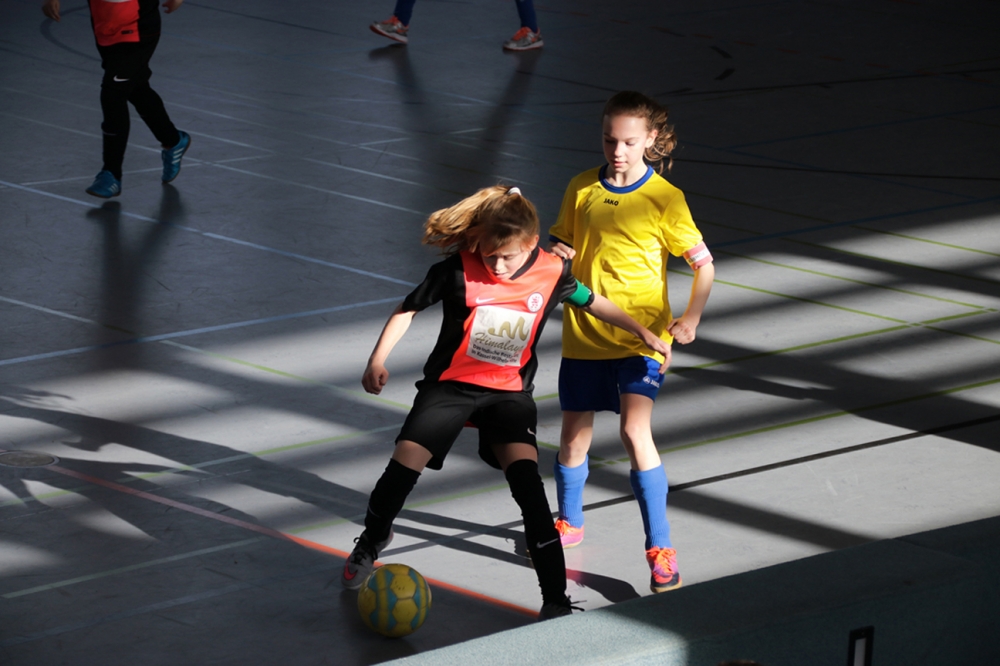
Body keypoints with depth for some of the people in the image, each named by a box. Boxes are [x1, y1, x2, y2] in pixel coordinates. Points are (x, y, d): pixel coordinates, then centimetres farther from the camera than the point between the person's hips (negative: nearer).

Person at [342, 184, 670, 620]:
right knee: (405, 463, -12)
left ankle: (556, 599, -17)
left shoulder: (552, 273, -11)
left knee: (524, 474, -19)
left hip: (509, 391, 0)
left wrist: (643, 332, 11)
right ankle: (372, 541, 24)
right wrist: (378, 360, -13)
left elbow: (593, 303, 10)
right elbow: (408, 309, -5)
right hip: (450, 384, 0)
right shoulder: (458, 268, -17)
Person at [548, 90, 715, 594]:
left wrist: (692, 316, -21)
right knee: (574, 436, 13)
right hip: (583, 334, 4)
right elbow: (559, 241, 15)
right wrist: (554, 252, -10)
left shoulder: (665, 198, -8)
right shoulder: (581, 189, 2)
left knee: (635, 430, -20)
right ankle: (569, 523, 41)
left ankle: (660, 549, -13)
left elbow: (703, 263, -5)